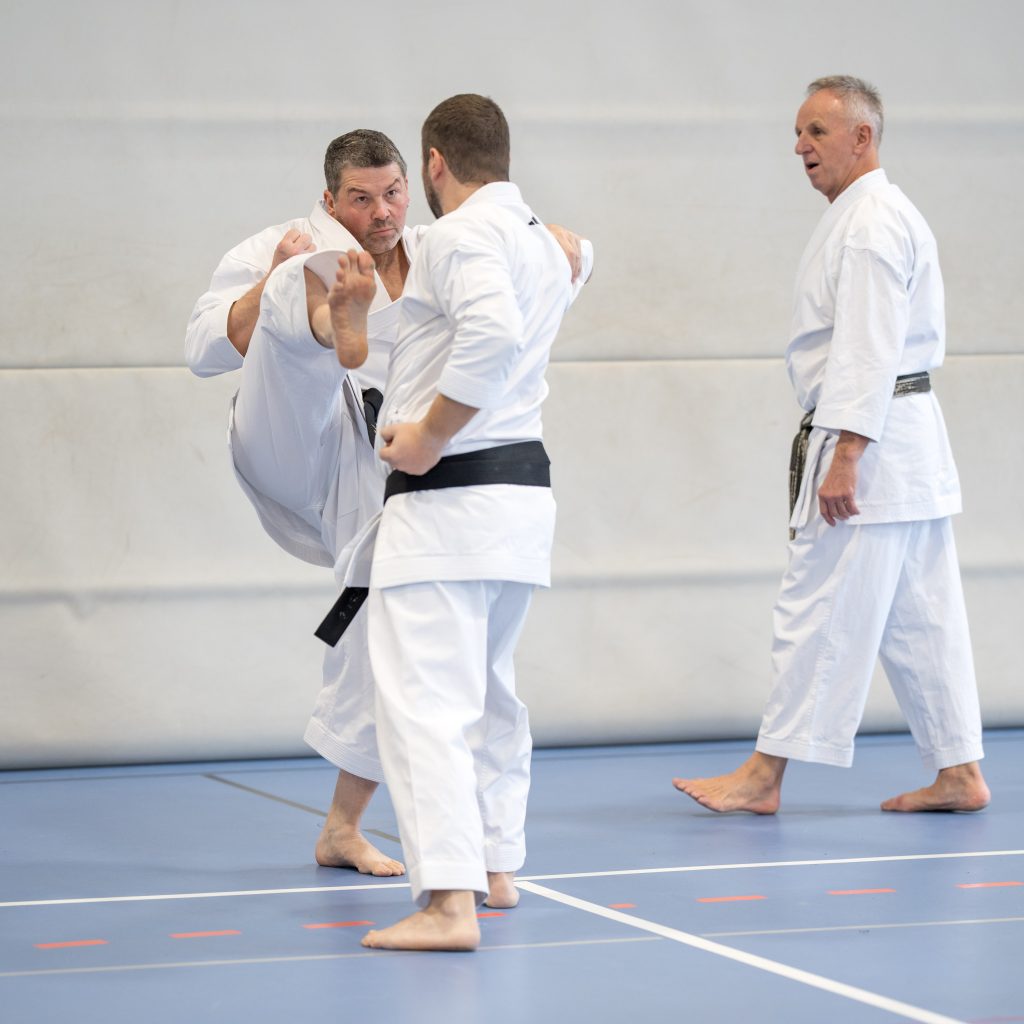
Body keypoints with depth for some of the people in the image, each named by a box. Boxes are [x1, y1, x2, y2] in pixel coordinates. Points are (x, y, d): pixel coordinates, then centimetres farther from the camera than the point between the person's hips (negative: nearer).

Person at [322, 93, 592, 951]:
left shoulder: (461, 234, -12)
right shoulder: (546, 243, 17)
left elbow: (492, 334, -30)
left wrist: (428, 438, -21)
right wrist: (363, 314, 31)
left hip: (448, 494, -10)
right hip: (524, 487, 10)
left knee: (426, 700, -13)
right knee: (489, 692, 23)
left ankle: (448, 900, -20)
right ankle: (498, 865, 34)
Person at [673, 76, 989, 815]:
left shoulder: (870, 222, -14)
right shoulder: (881, 215, 19)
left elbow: (868, 348, -22)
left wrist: (844, 456, -25)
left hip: (869, 443, -11)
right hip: (907, 441, 11)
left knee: (819, 609, -6)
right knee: (920, 616, 10)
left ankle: (766, 775, -2)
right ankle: (959, 771, 12)